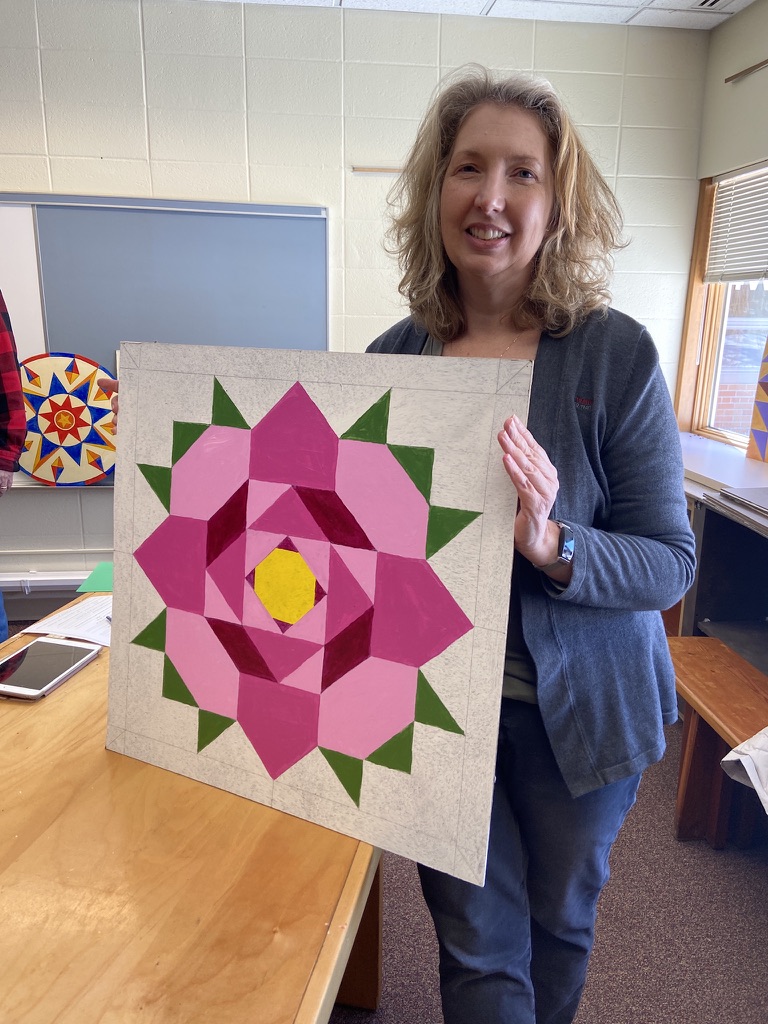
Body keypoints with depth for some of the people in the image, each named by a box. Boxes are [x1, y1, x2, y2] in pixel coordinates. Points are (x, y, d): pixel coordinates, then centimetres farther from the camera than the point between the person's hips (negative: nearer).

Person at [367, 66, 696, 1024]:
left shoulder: (618, 355, -14)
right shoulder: (394, 358, -6)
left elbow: (669, 562, -14)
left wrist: (550, 544, -31)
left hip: (578, 709, 0)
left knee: (558, 917, 25)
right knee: (478, 944, 14)